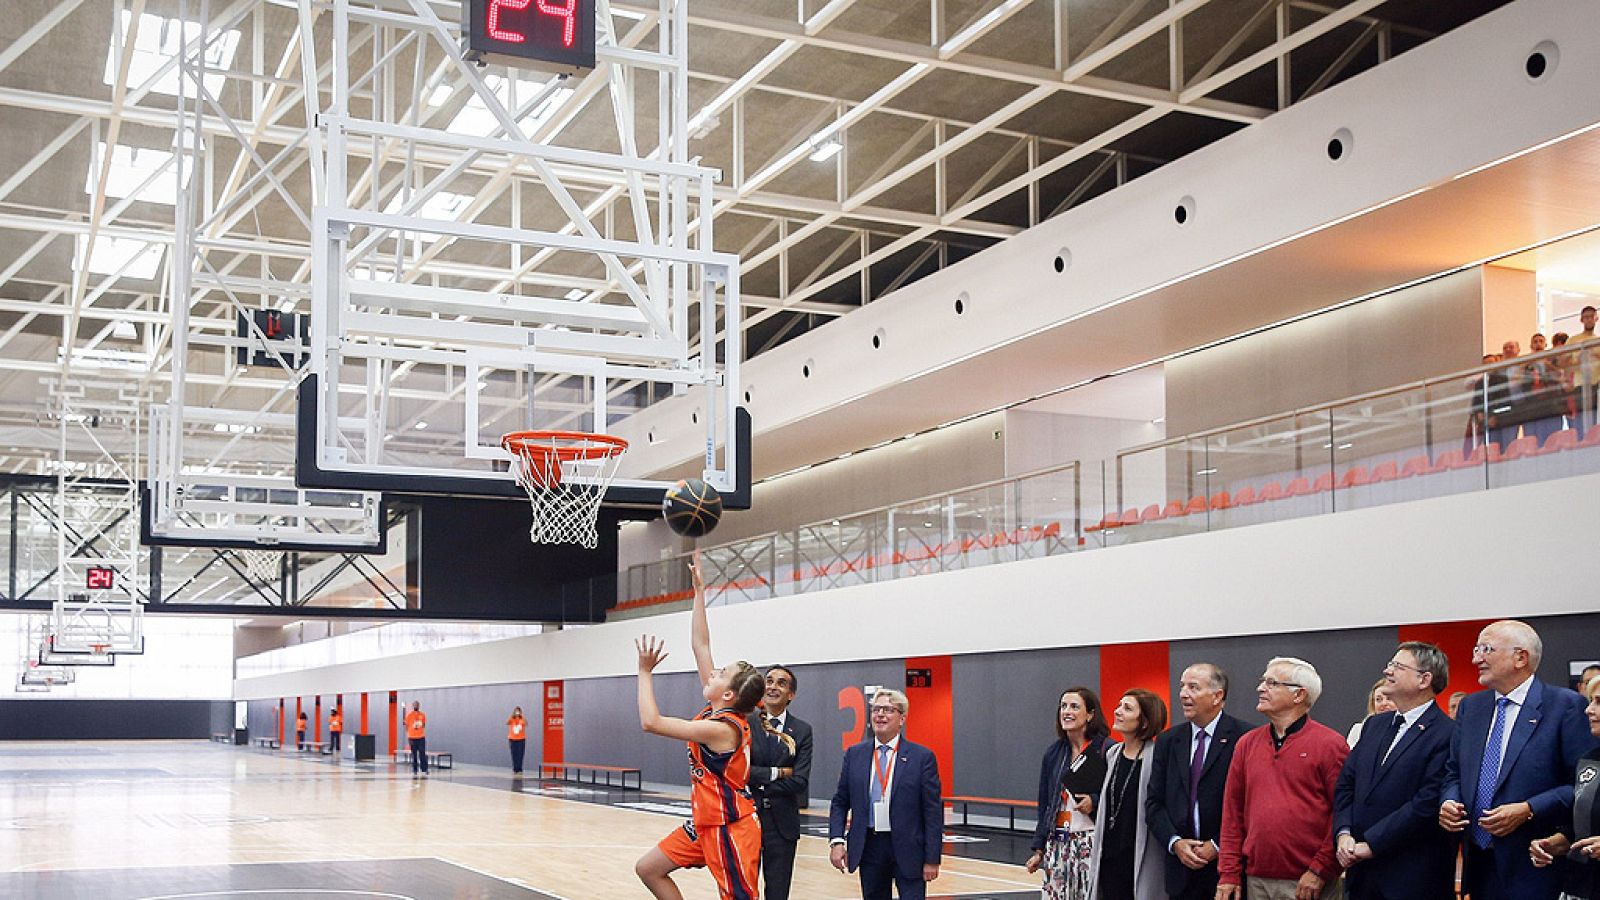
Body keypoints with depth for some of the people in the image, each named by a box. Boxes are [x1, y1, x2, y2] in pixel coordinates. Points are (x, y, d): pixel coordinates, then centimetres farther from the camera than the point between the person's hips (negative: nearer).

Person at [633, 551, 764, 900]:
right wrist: (699, 590, 8)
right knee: (648, 869, 10)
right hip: (704, 821, 10)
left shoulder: (721, 729, -23)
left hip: (729, 828, -10)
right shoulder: (716, 712, 2)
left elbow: (651, 722, -26)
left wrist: (645, 671, -18)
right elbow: (700, 645, 6)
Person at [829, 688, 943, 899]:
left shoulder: (922, 757, -3)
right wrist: (836, 840, -5)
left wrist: (932, 859, -8)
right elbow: (840, 803, 10)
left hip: (908, 850, -3)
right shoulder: (854, 755, 7)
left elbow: (933, 811, -4)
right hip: (869, 848, 3)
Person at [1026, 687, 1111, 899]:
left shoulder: (1105, 750, -6)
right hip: (1057, 842, 5)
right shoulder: (1053, 752, 11)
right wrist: (1039, 850, 16)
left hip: (1092, 841, -5)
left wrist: (1095, 801, -18)